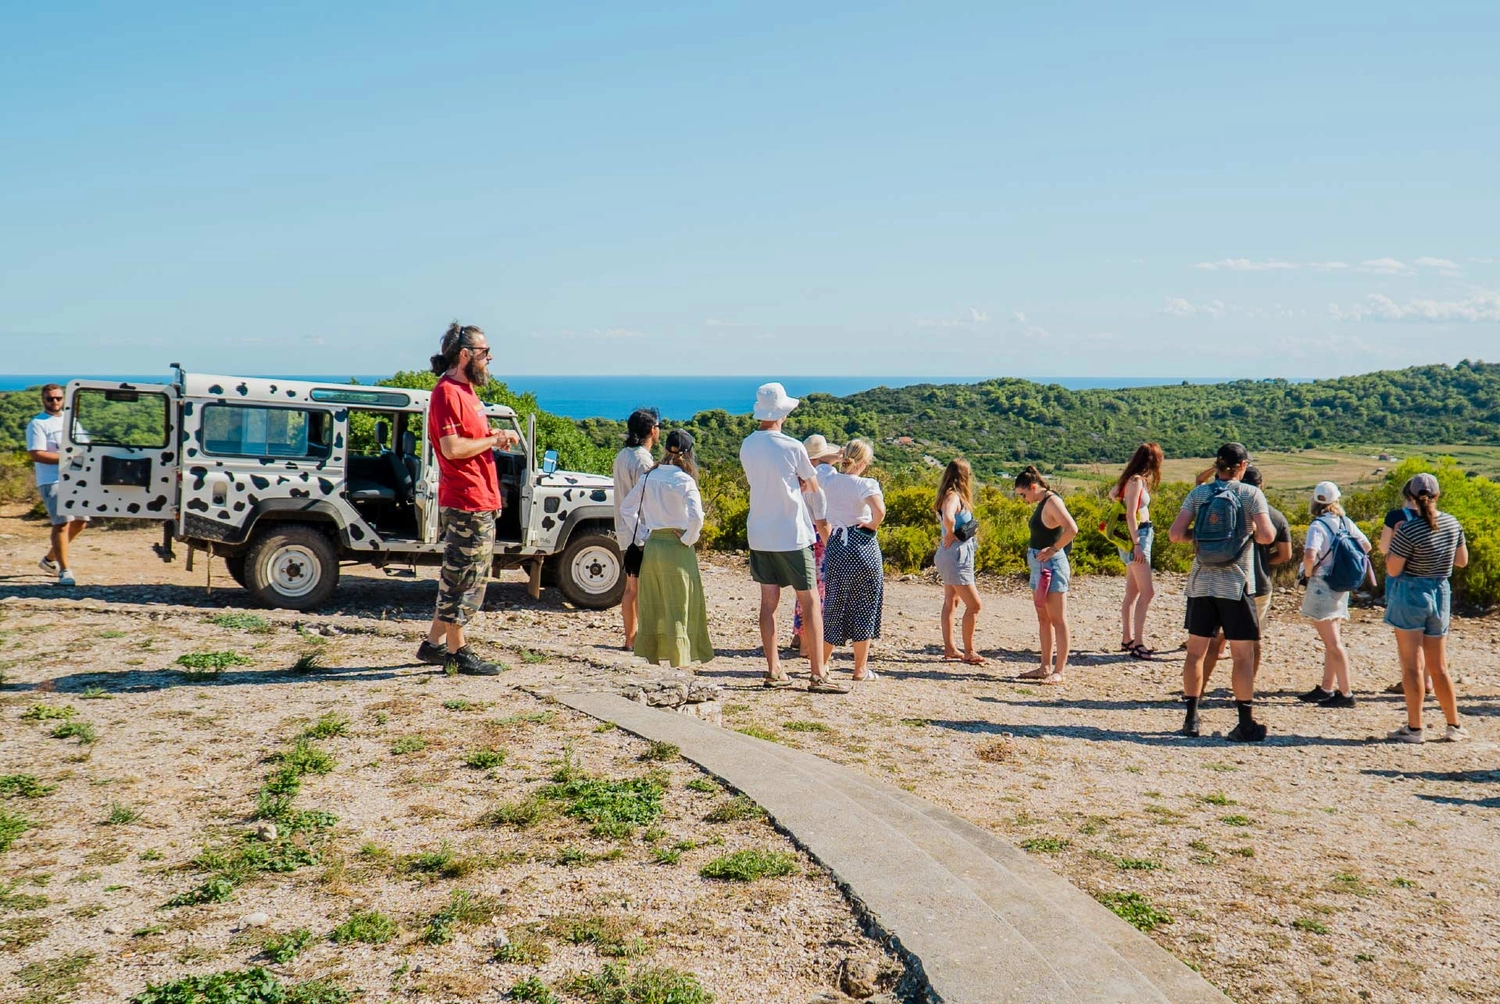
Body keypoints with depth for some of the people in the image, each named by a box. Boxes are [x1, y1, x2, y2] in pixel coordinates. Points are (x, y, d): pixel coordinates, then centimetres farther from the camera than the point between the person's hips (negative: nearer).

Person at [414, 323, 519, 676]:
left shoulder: (466, 391, 18)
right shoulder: (447, 394, -14)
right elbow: (451, 448, -24)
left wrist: (495, 437, 7)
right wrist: (493, 439, -13)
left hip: (481, 502, 10)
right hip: (465, 503, -10)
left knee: (464, 578, 16)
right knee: (463, 578, -3)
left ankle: (434, 644, 24)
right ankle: (457, 651, 6)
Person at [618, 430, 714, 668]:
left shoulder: (648, 477, 4)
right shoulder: (683, 480, -11)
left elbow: (627, 508, 10)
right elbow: (696, 517, -22)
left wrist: (642, 537, 11)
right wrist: (688, 539, -8)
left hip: (651, 547, 5)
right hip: (676, 549, -5)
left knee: (651, 604, 15)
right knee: (679, 606, 4)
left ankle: (650, 656, 23)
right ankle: (679, 660, 6)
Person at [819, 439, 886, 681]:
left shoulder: (828, 481, 4)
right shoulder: (866, 484, -12)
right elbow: (880, 510, -28)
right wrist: (871, 525, -10)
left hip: (836, 545, 5)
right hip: (863, 546, -5)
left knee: (834, 604, 16)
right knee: (863, 607, 5)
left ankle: (822, 661, 23)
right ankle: (861, 668, 9)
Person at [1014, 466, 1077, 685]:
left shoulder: (1052, 501, -15)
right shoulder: (1042, 503, 13)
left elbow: (1072, 529, -27)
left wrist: (1053, 550, -20)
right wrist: (1033, 549, 4)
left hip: (1052, 565, -10)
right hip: (1040, 566, 10)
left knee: (1057, 620, -6)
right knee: (1043, 619, 14)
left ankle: (1059, 671, -3)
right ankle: (1046, 667, 22)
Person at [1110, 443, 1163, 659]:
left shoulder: (1135, 479, 12)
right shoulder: (1137, 481, -15)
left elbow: (1112, 493, 30)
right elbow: (1130, 514, -20)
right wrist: (1136, 544, -22)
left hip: (1142, 535, 10)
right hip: (1137, 536, -10)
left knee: (1133, 592, 13)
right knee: (1147, 592, -13)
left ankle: (1127, 639, 20)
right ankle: (1138, 643, -14)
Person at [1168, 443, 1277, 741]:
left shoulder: (1199, 493, 3)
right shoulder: (1251, 494, -5)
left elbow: (1175, 534, -5)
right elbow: (1267, 536, -15)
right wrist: (1253, 532, 7)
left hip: (1201, 582, 3)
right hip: (1236, 584, -3)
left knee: (1195, 652, 11)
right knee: (1243, 655, 3)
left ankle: (1191, 718, 13)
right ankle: (1246, 724, 3)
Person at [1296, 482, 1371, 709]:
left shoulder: (1318, 526, -17)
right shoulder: (1346, 522, 5)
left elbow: (1310, 556, -31)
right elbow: (1366, 546, 13)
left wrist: (1308, 573, -12)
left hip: (1322, 587, -8)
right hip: (1341, 587, 8)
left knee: (1333, 643, -5)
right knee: (1330, 641, 16)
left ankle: (1345, 694, -5)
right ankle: (1326, 689, 24)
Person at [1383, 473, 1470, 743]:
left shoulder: (1408, 530, -19)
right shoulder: (1453, 524, 0)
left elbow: (1392, 570, -14)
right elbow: (1462, 561, 12)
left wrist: (1393, 539, -4)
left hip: (1410, 595, -6)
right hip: (1440, 594, 6)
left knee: (1412, 666, -1)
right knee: (1439, 667, 16)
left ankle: (1414, 728, 0)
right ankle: (1455, 726, 22)